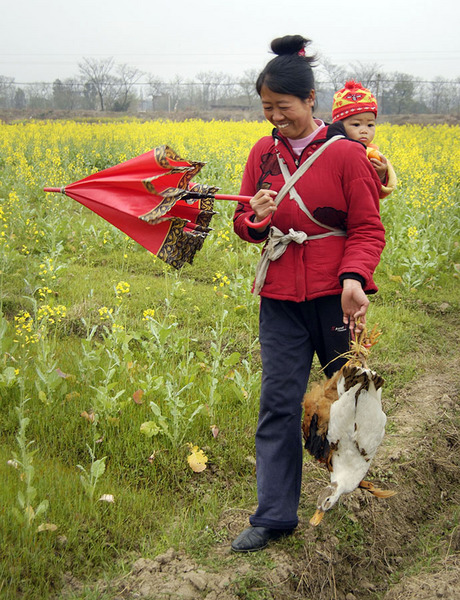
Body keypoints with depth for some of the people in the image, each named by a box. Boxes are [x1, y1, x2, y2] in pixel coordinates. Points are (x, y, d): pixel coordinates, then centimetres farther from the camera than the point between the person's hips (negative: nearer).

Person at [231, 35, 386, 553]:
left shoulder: (346, 154, -6)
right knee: (278, 402, 1)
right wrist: (256, 218, -13)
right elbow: (244, 225, 12)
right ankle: (274, 516, 8)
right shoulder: (263, 153, 6)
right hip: (280, 297, 3)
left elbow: (368, 229, -6)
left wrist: (353, 278, -24)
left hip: (334, 295, -3)